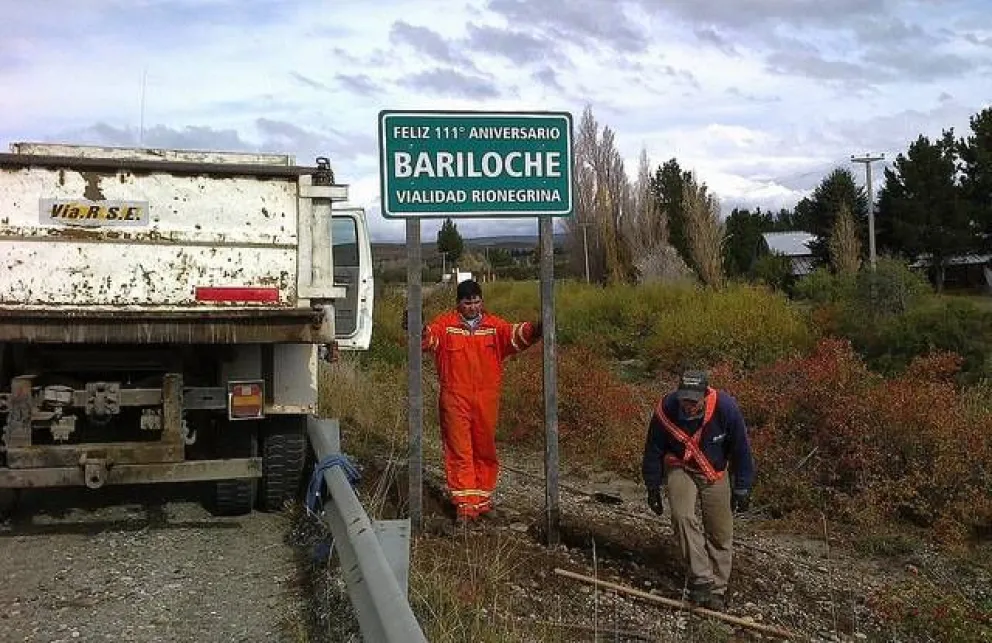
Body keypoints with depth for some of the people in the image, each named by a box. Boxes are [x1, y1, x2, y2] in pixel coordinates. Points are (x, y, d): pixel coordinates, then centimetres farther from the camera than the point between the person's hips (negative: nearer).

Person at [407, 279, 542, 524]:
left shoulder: (494, 325, 4)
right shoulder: (445, 324, -1)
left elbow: (516, 334, -11)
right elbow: (428, 337, -16)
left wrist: (535, 329, -31)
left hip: (487, 400, 2)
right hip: (455, 399, -2)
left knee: (485, 451, 13)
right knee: (460, 452, -1)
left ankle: (483, 499, 28)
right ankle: (464, 504, 3)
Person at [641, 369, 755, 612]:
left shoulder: (725, 407, -27)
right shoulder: (666, 409, -24)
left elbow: (741, 450, -11)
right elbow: (653, 450, -7)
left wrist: (742, 489, -6)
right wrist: (653, 487, 0)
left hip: (715, 473, 0)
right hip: (680, 468, 0)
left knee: (720, 532, 3)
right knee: (682, 516, -24)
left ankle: (716, 590, 18)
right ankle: (701, 579, -17)